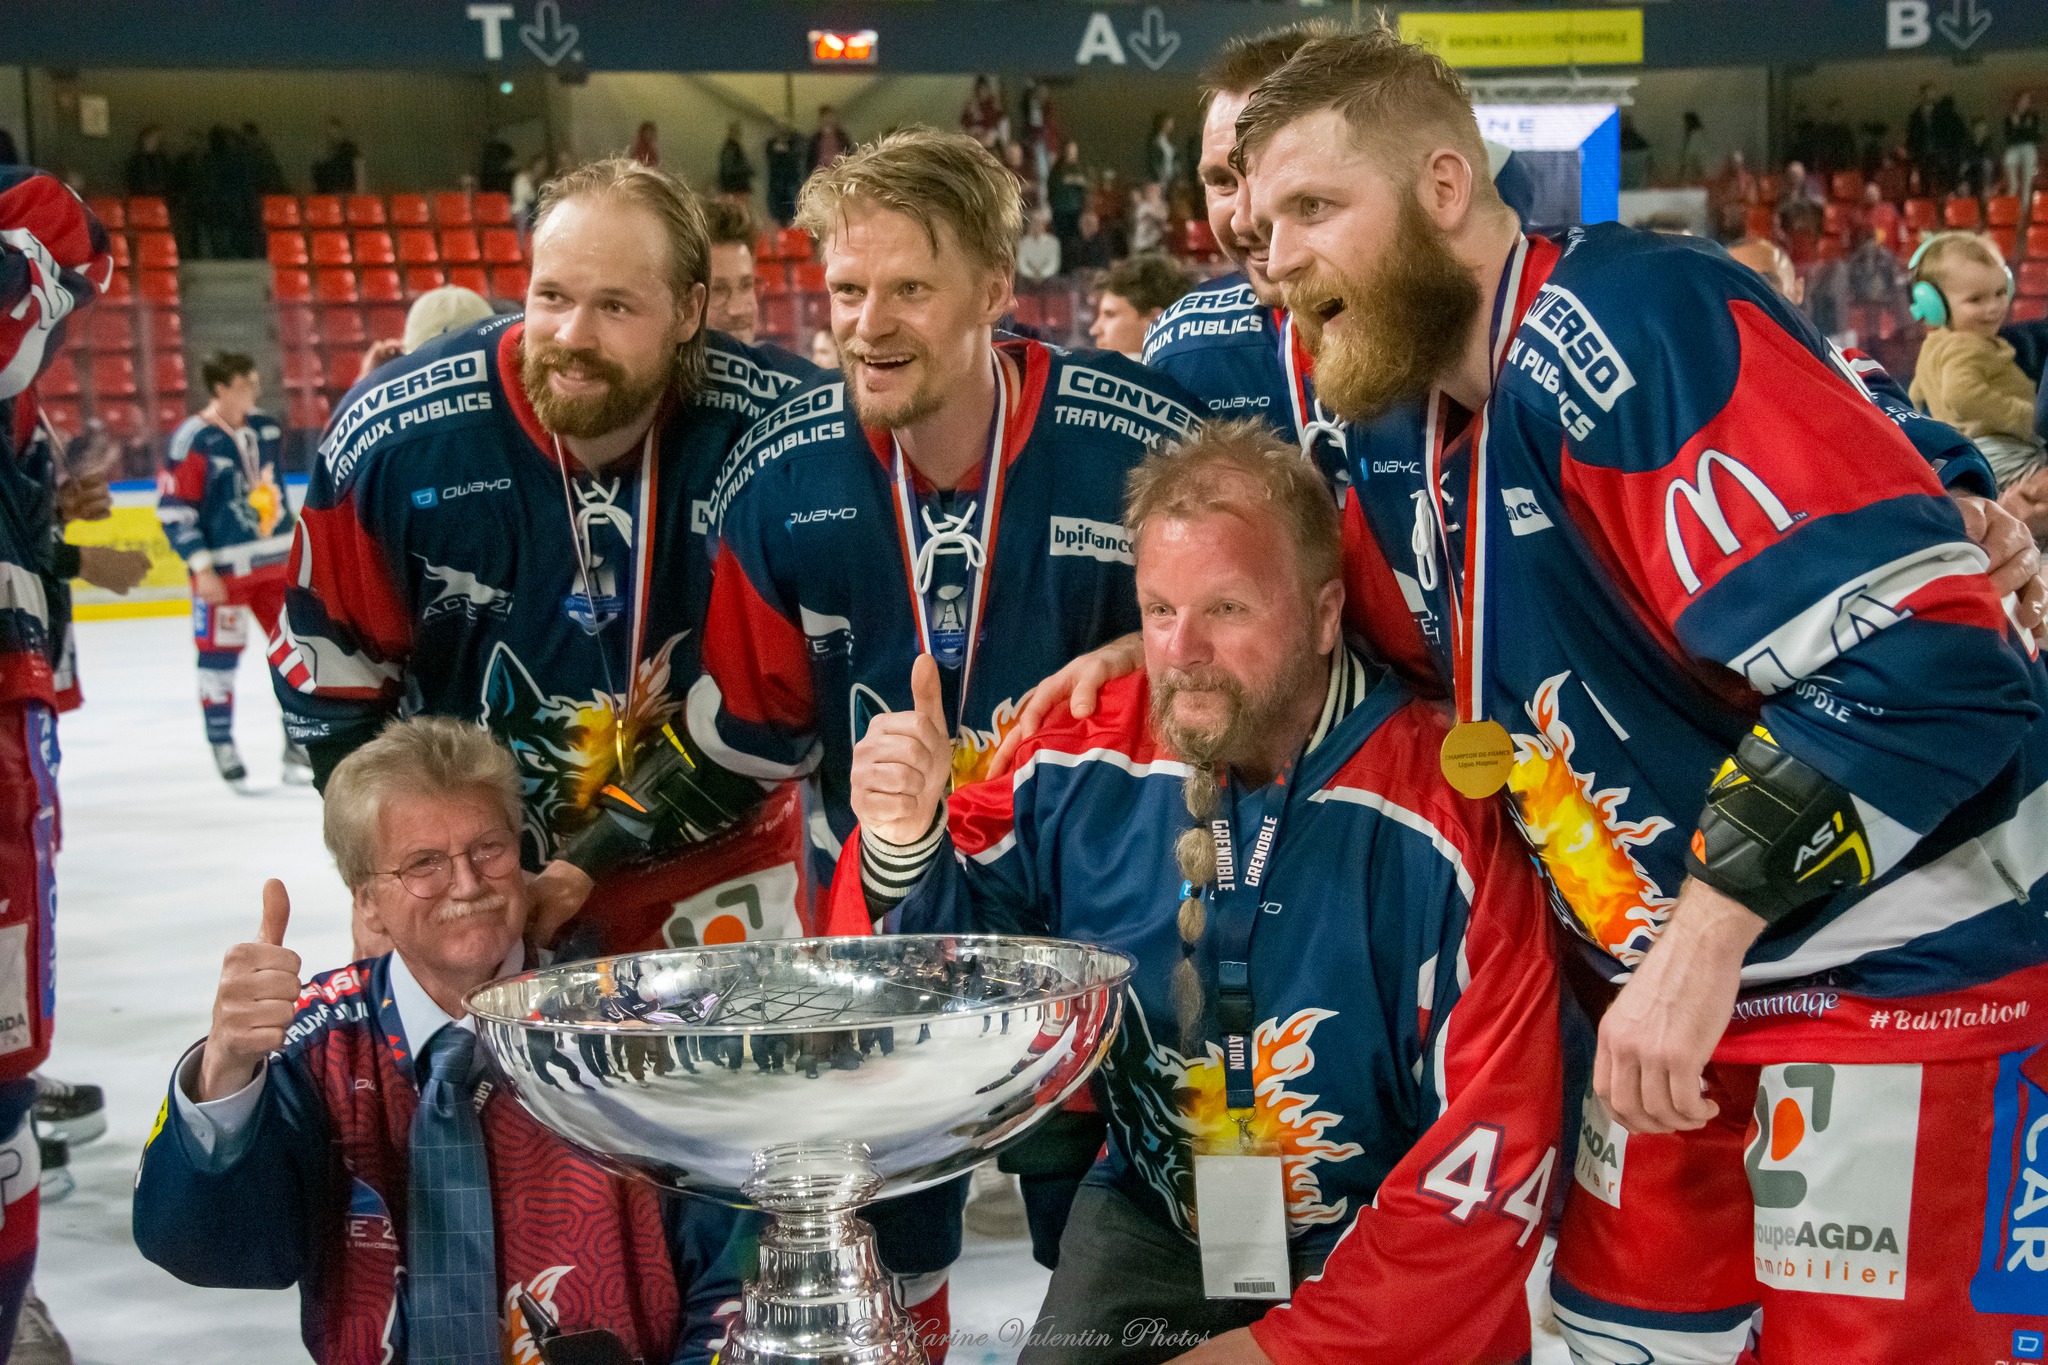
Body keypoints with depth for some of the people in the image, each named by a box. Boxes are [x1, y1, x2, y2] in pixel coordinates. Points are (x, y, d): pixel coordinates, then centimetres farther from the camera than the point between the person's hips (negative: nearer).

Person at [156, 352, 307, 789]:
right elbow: (173, 509, -12)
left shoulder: (267, 429, 7)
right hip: (223, 569, -6)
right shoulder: (192, 440, -13)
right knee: (219, 654, 1)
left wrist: (294, 550, 22)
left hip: (275, 563, 6)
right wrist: (201, 567, -16)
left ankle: (297, 744, 18)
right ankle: (222, 746, 15)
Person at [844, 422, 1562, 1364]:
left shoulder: (1448, 825, -19)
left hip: (1378, 1264, -3)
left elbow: (1490, 1164, -17)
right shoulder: (1084, 765, -7)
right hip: (1147, 1226, 3)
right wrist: (905, 842, -18)